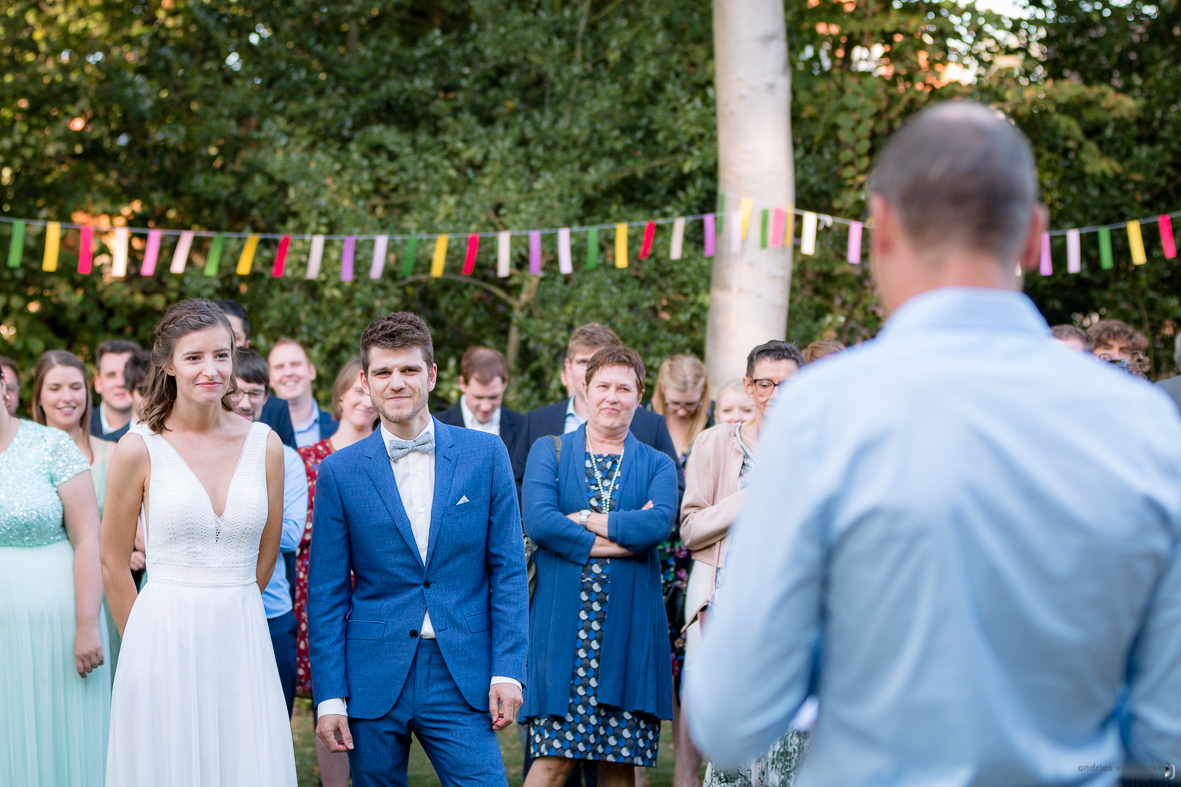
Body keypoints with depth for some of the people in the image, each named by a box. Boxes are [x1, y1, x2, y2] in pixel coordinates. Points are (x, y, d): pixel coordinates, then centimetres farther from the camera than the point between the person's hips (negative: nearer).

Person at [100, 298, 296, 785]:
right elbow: (113, 563, 3)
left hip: (242, 640, 2)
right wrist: (147, 643, 9)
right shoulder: (140, 449, -4)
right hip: (164, 639, -2)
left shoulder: (264, 445, 4)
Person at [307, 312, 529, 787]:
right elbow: (326, 593, 3)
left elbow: (509, 570, 4)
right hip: (374, 676, 0)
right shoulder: (340, 472, 2)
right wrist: (329, 697, -3)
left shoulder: (485, 455, 3)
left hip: (462, 676, 0)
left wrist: (508, 671, -4)